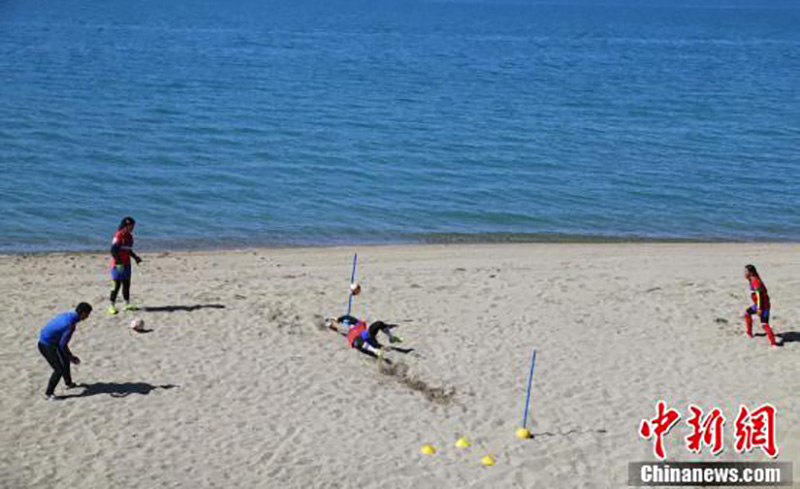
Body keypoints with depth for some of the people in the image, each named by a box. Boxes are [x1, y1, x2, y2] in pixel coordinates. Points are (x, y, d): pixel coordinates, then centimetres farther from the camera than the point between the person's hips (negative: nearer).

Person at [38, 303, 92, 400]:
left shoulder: (67, 315, 2)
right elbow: (63, 345, -24)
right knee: (59, 370, -6)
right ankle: (48, 393, 9)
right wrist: (71, 357, -9)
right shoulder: (71, 324, -27)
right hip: (47, 346, -10)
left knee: (65, 360, 23)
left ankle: (68, 383, 42)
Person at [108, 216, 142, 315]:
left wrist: (135, 257, 12)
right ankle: (112, 306, 3)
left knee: (126, 284, 8)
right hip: (118, 264, -8)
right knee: (117, 285, -5)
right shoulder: (119, 236, -13)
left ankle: (127, 304, 13)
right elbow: (113, 250, -17)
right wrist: (119, 262, -22)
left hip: (126, 264, 8)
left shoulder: (129, 236, 11)